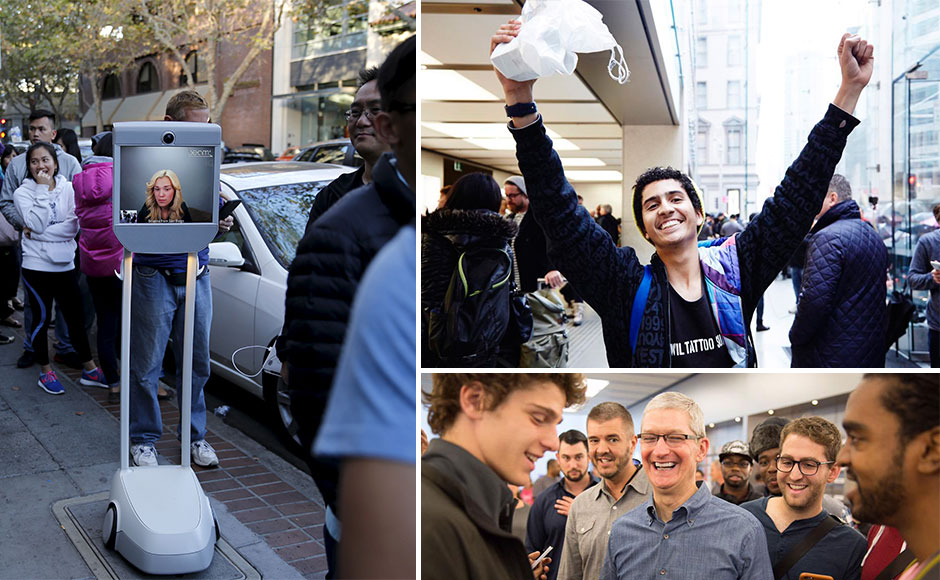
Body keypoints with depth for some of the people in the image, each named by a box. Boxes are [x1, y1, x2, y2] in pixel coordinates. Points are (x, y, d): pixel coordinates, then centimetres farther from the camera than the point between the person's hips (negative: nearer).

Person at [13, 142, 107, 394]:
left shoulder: (67, 188, 3)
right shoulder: (23, 193, -2)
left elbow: (73, 226, -7)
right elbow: (37, 224, -17)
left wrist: (40, 232, -15)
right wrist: (43, 190, -14)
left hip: (65, 264, 3)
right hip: (37, 266, -2)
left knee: (76, 317, 8)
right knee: (42, 319, 6)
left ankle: (89, 370, 19)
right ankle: (45, 372, 21)